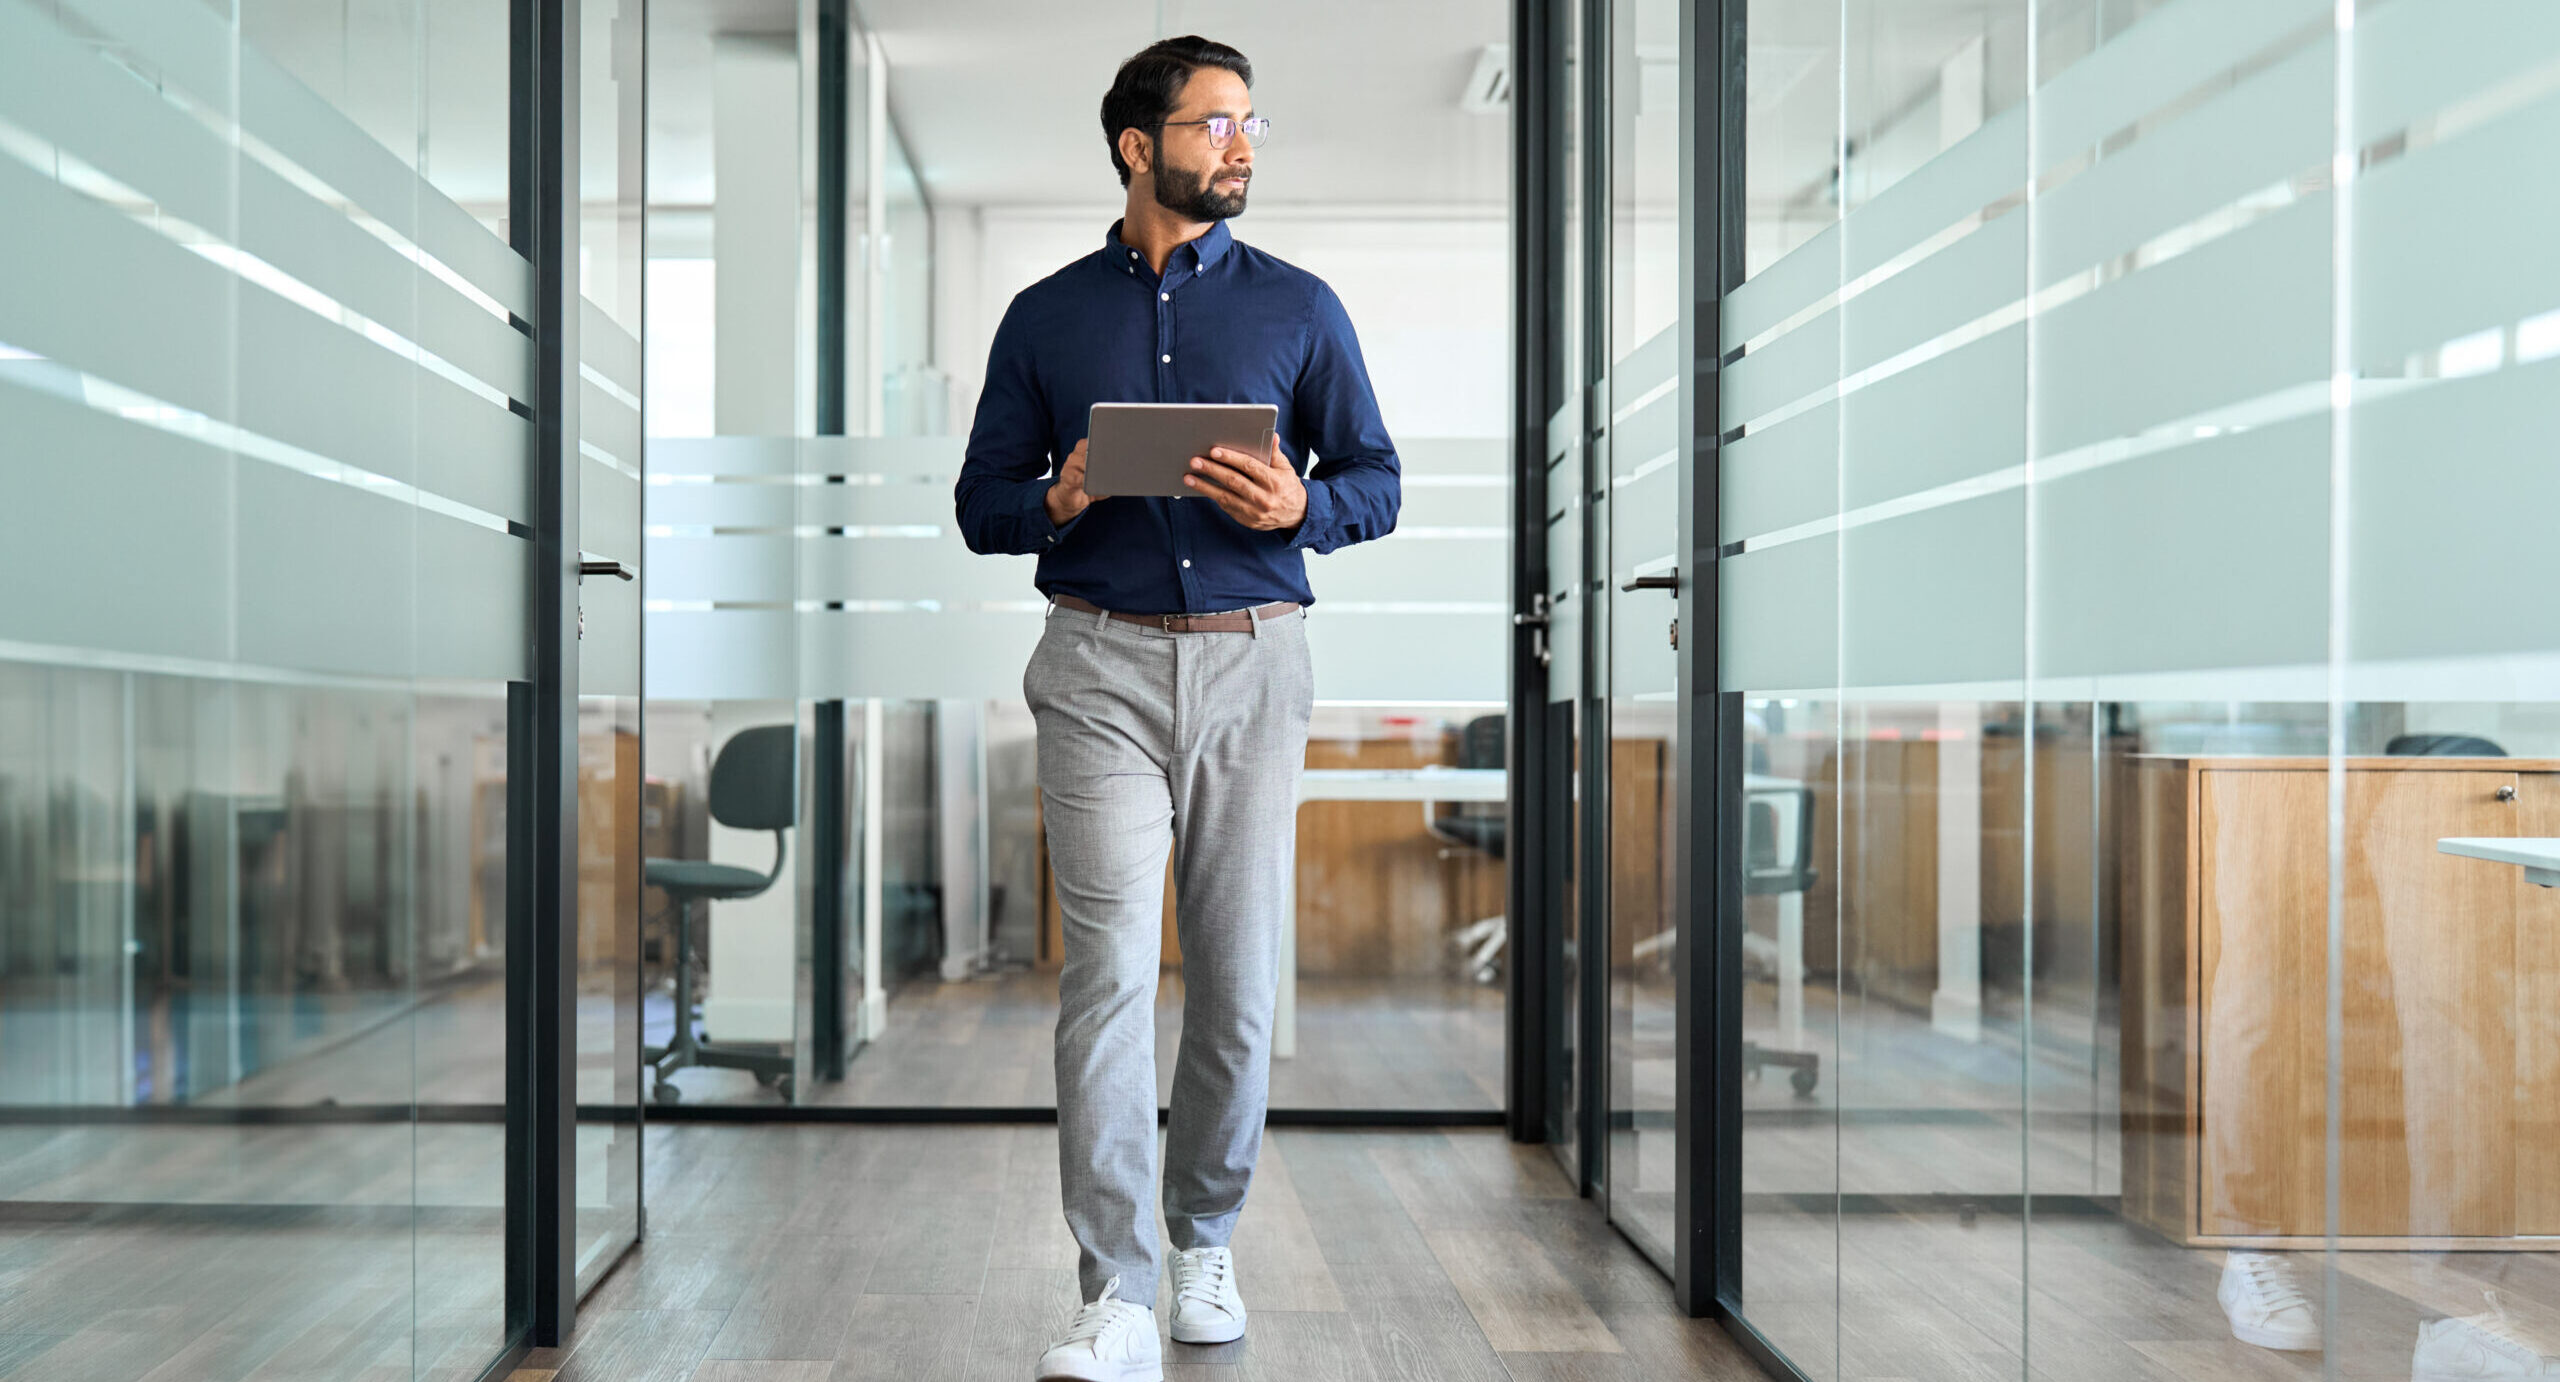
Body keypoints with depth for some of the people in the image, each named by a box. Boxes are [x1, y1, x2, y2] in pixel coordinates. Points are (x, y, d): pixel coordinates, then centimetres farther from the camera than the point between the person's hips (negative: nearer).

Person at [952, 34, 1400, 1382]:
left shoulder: (1299, 307, 9)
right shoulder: (1045, 317, 10)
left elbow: (1377, 481, 9)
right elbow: (982, 501, 11)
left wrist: (1299, 505, -13)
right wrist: (1057, 503, -11)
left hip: (1250, 664, 1)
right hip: (1100, 670, -1)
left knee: (1237, 975, 5)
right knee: (1108, 970, -9)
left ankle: (1205, 1242, 25)